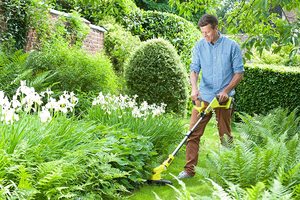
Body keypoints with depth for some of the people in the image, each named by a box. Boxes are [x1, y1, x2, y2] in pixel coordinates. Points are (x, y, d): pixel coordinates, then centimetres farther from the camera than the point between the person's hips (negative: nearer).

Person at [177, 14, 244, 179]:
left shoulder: (232, 46, -6)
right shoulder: (199, 46, 2)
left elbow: (239, 72, -2)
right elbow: (194, 69, -1)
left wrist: (226, 90, -13)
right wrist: (194, 88, -19)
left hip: (223, 98, -2)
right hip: (203, 97, 2)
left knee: (225, 136, 9)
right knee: (193, 133, -3)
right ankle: (189, 169, 3)